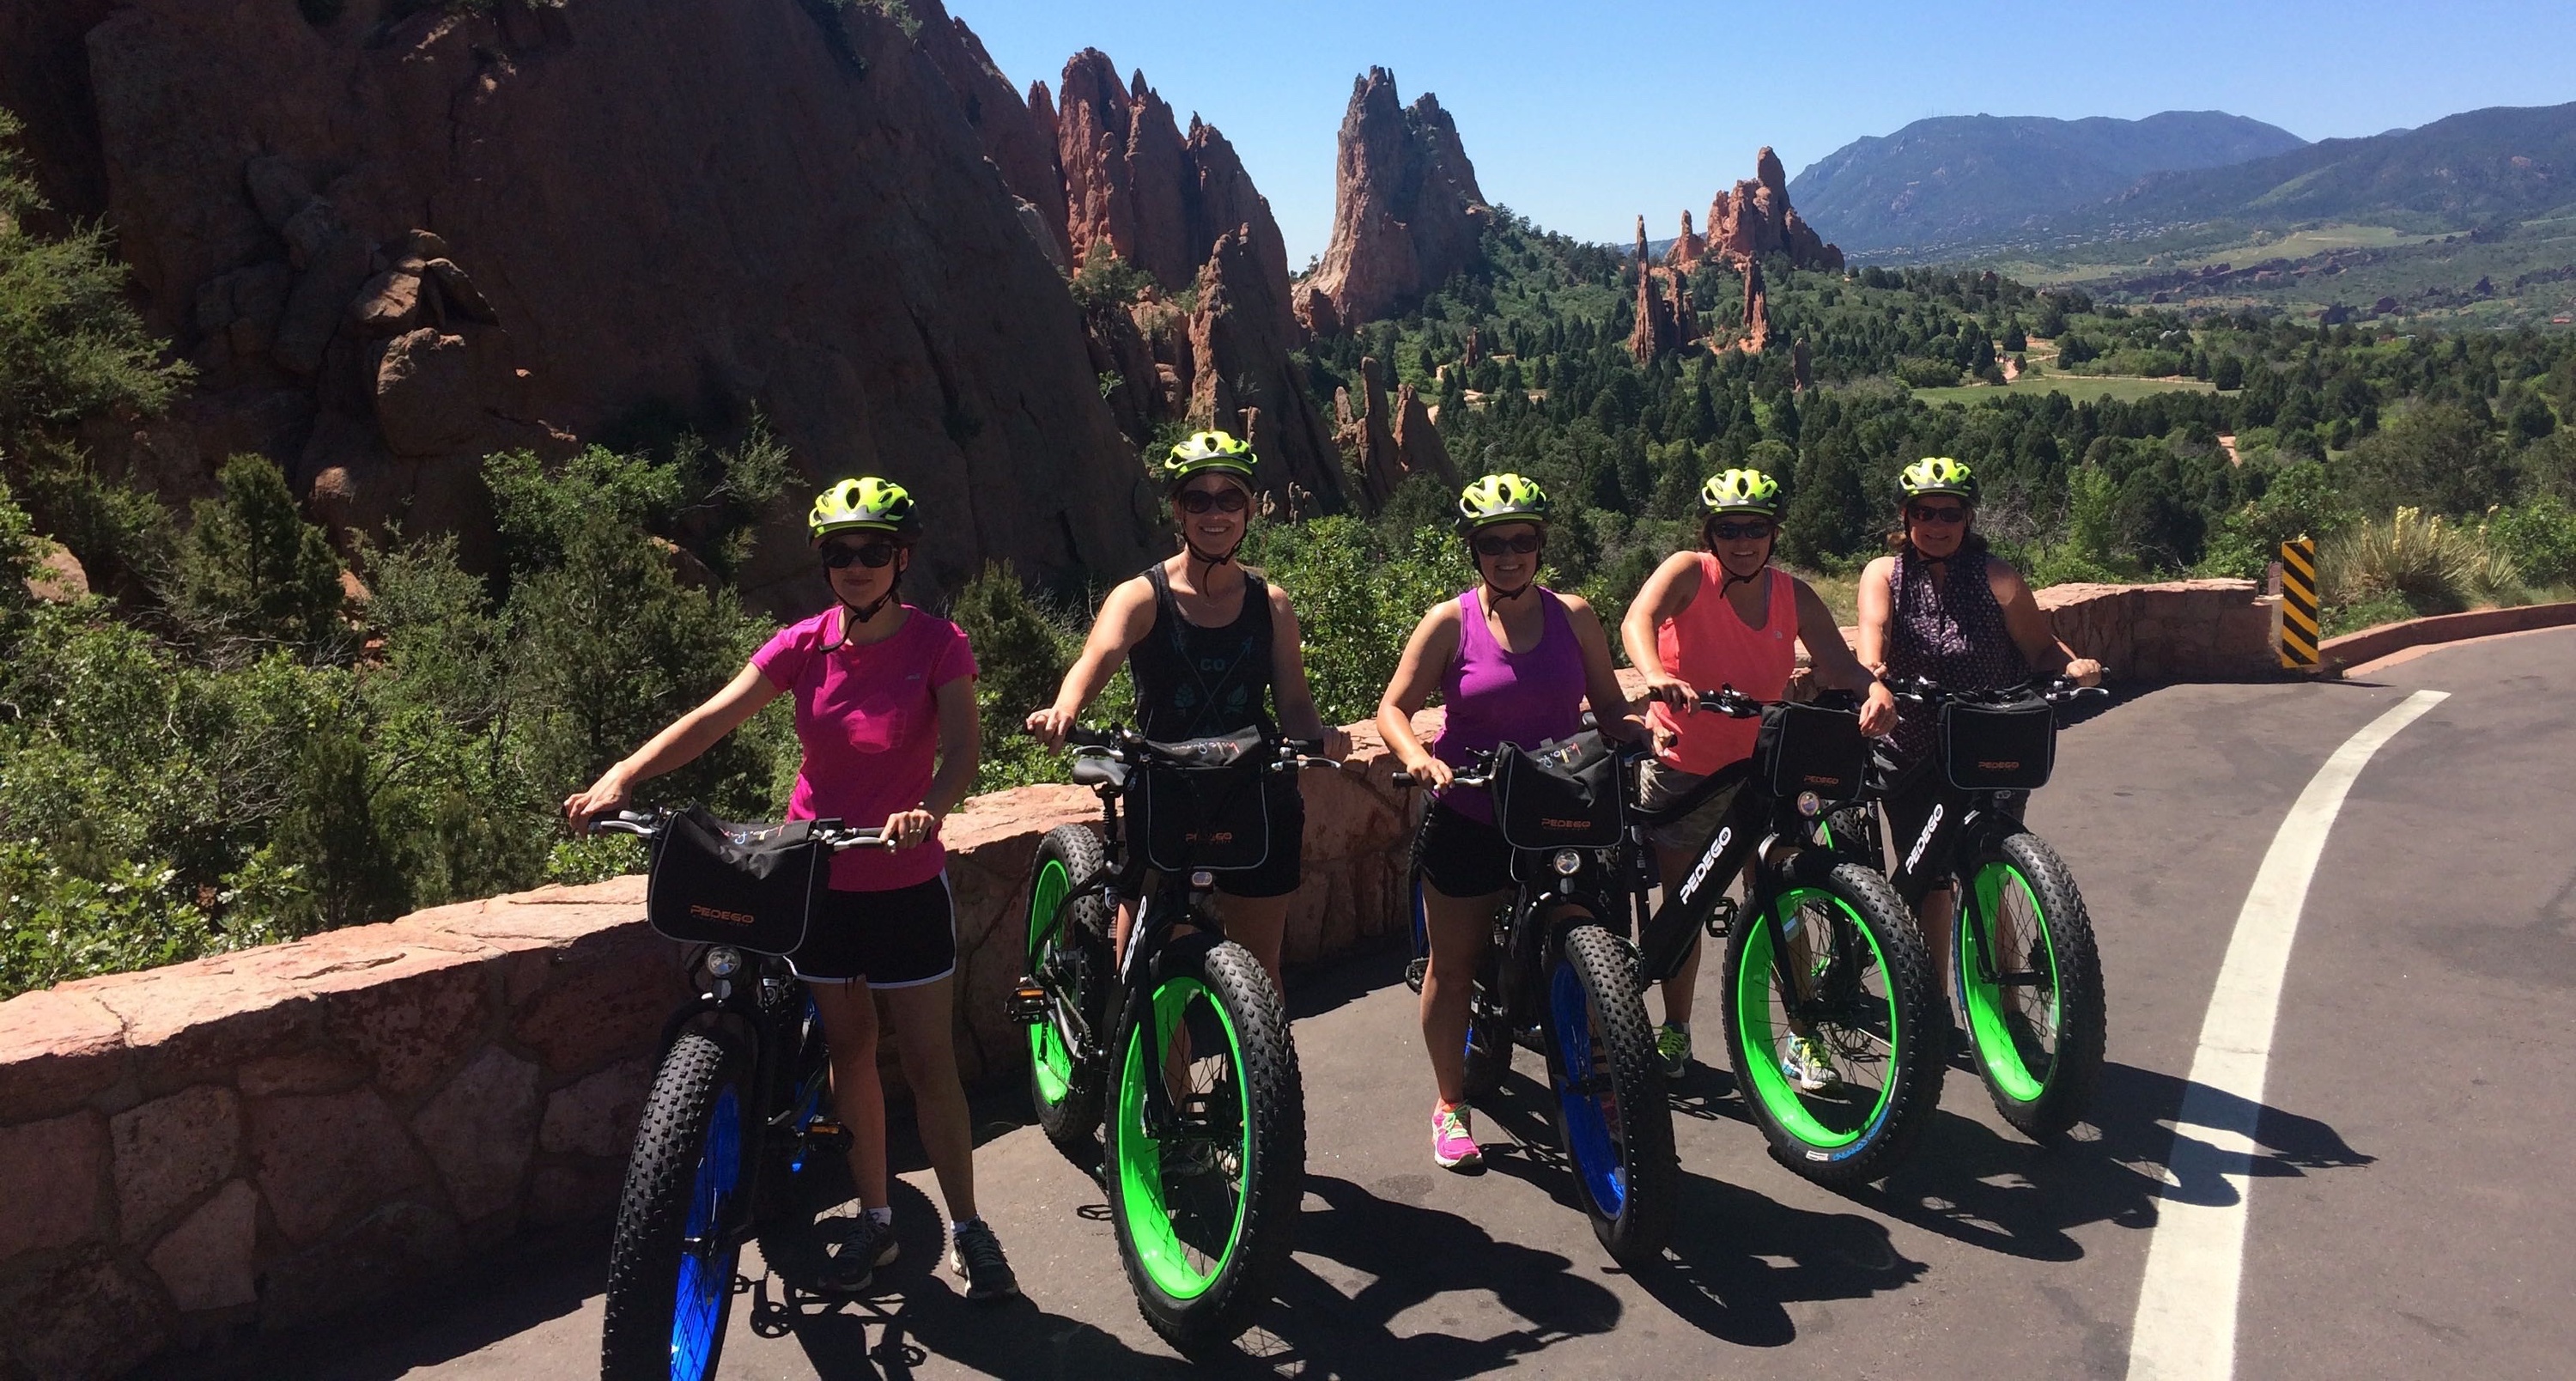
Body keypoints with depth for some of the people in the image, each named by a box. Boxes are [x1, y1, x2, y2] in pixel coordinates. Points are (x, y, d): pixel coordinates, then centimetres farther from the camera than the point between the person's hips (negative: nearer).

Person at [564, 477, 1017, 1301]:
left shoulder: (938, 645, -12)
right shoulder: (804, 646, -4)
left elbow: (961, 748, -24)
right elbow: (710, 720, -13)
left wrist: (931, 808, -45)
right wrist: (620, 779, -26)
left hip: (904, 883, -3)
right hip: (820, 877, 3)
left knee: (928, 1060, 2)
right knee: (849, 1050, 13)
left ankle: (967, 1230, 16)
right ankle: (875, 1220, 27)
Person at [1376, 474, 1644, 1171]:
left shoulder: (1573, 616, 2)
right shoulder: (1450, 622, -4)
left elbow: (1609, 703, 9)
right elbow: (1394, 707, -5)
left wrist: (1632, 734, -12)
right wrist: (1418, 758, -25)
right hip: (1468, 819, -1)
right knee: (1453, 965, 8)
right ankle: (1450, 1106, 26)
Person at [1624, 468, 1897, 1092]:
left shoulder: (1793, 595, -3)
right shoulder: (1688, 572, -14)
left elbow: (1836, 664, -13)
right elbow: (1637, 619, -33)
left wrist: (1875, 689, -36)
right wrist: (1655, 674, -54)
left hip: (1758, 767, 2)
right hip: (1681, 767, -2)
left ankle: (1801, 1038, 16)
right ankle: (1674, 1033, 26)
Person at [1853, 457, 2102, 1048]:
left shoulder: (1997, 579, -2)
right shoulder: (1884, 574, -1)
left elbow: (2040, 647, -3)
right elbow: (1873, 630, -19)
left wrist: (2074, 666, -25)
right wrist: (1872, 674, -40)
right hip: (1913, 759, 1)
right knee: (1930, 888, 6)